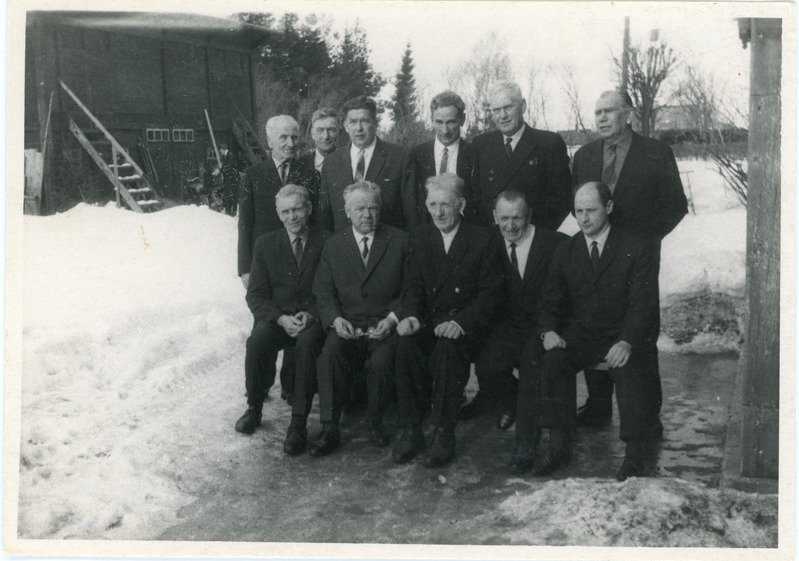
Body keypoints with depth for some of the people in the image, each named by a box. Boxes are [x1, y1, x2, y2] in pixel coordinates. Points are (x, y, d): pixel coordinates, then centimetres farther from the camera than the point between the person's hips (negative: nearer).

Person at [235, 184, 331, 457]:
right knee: (258, 340, -30)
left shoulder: (327, 242, 3)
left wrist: (311, 315, -15)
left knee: (307, 342, -35)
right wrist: (281, 318, -13)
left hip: (314, 319, -2)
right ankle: (254, 407, -8)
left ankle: (298, 423, -28)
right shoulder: (265, 244, 9)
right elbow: (256, 295, 4)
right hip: (276, 318, 2)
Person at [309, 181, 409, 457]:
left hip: (385, 325, -2)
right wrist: (335, 319, -11)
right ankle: (329, 429, -20)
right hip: (347, 325, 2)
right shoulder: (334, 245, 11)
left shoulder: (400, 241, 4)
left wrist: (392, 318, -12)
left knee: (382, 360, -31)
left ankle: (375, 422, -6)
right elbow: (323, 290, 8)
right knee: (329, 353, -28)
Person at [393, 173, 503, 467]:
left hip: (465, 325, -3)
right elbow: (414, 286, 9)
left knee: (447, 347, -35)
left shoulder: (483, 239, 0)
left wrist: (460, 322, -21)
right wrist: (410, 315, -14)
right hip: (428, 320, 3)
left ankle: (444, 434, -25)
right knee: (406, 344, -29)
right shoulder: (419, 237, 12)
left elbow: (489, 294, -5)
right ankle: (411, 429, -20)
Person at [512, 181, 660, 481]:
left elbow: (644, 303, -8)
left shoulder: (636, 248, -1)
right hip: (578, 335, 3)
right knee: (551, 360, -27)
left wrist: (626, 341, -25)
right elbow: (550, 301, 9)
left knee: (631, 367, -33)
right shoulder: (565, 250, 10)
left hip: (620, 336, -2)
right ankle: (559, 445, -22)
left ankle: (636, 454, -20)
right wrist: (548, 331, -14)